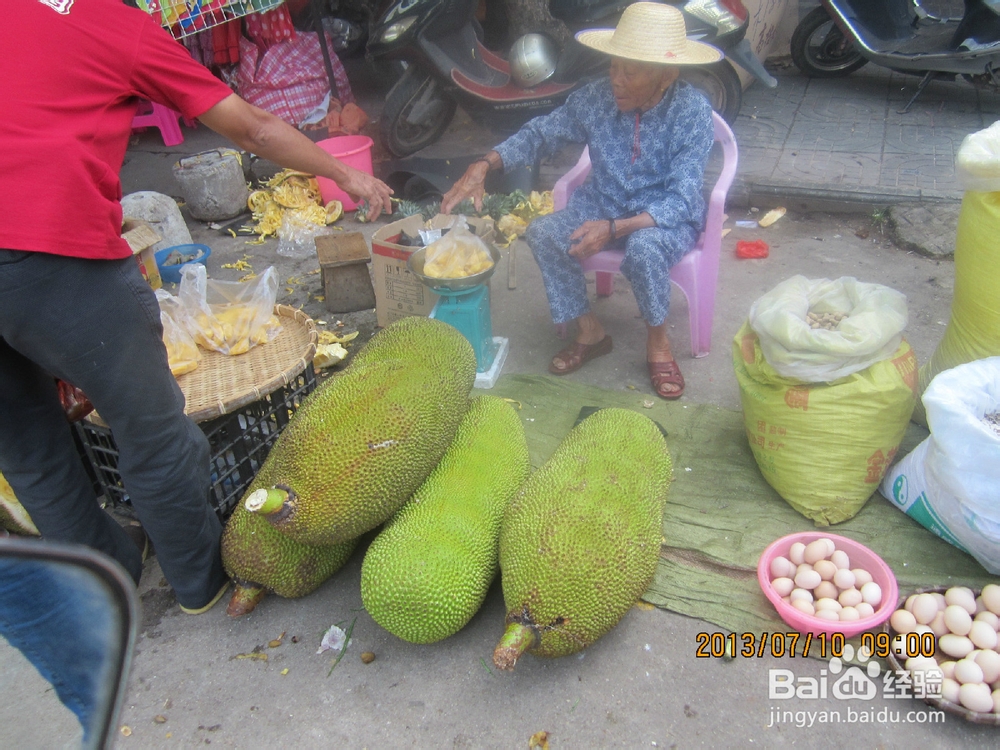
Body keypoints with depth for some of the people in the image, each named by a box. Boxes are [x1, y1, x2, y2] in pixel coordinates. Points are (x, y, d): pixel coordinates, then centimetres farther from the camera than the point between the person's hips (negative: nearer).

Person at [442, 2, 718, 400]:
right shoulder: (595, 97, -10)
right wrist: (483, 165, -14)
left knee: (643, 247, -38)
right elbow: (541, 132, 2)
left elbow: (680, 200, -25)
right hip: (604, 205, 4)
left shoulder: (692, 111, -21)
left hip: (668, 218, -4)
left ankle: (657, 342, -10)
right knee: (543, 232, -22)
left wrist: (615, 228, -41)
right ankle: (590, 333, -4)